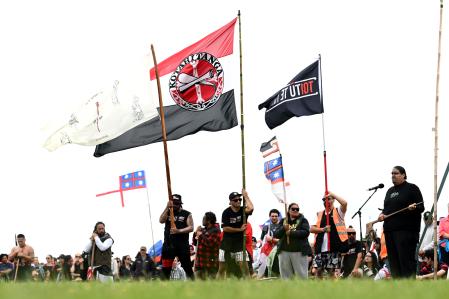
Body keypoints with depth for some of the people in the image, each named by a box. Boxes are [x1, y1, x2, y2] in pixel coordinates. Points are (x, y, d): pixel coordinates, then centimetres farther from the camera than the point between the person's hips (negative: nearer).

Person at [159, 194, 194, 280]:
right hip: (169, 244, 2)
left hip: (182, 244, -2)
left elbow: (191, 228, -3)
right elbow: (161, 220, -7)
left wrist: (179, 231, -18)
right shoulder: (167, 212, 12)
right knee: (166, 268, 0)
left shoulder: (186, 214, 5)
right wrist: (167, 208, -15)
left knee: (187, 266, 0)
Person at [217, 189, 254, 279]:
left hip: (240, 243, 0)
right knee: (222, 267, 4)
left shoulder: (243, 210, -1)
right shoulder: (226, 212, -5)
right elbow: (225, 228, -11)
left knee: (244, 266, -7)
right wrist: (239, 229, -12)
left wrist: (246, 196, -16)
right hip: (227, 243, 0)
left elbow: (250, 208, -25)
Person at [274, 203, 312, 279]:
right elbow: (276, 235, 7)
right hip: (284, 251, 3)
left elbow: (306, 232, -10)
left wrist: (291, 233, -13)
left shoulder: (303, 220, 5)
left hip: (299, 252, -3)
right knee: (285, 275, 6)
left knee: (301, 274, -6)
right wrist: (283, 229, -13)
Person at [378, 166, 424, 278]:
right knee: (393, 260, 5)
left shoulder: (411, 188, 1)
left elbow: (421, 208, -4)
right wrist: (382, 214, 4)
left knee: (406, 259, -11)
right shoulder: (390, 191, 21)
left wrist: (413, 208, -26)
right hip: (390, 229, 7)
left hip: (406, 230, -7)